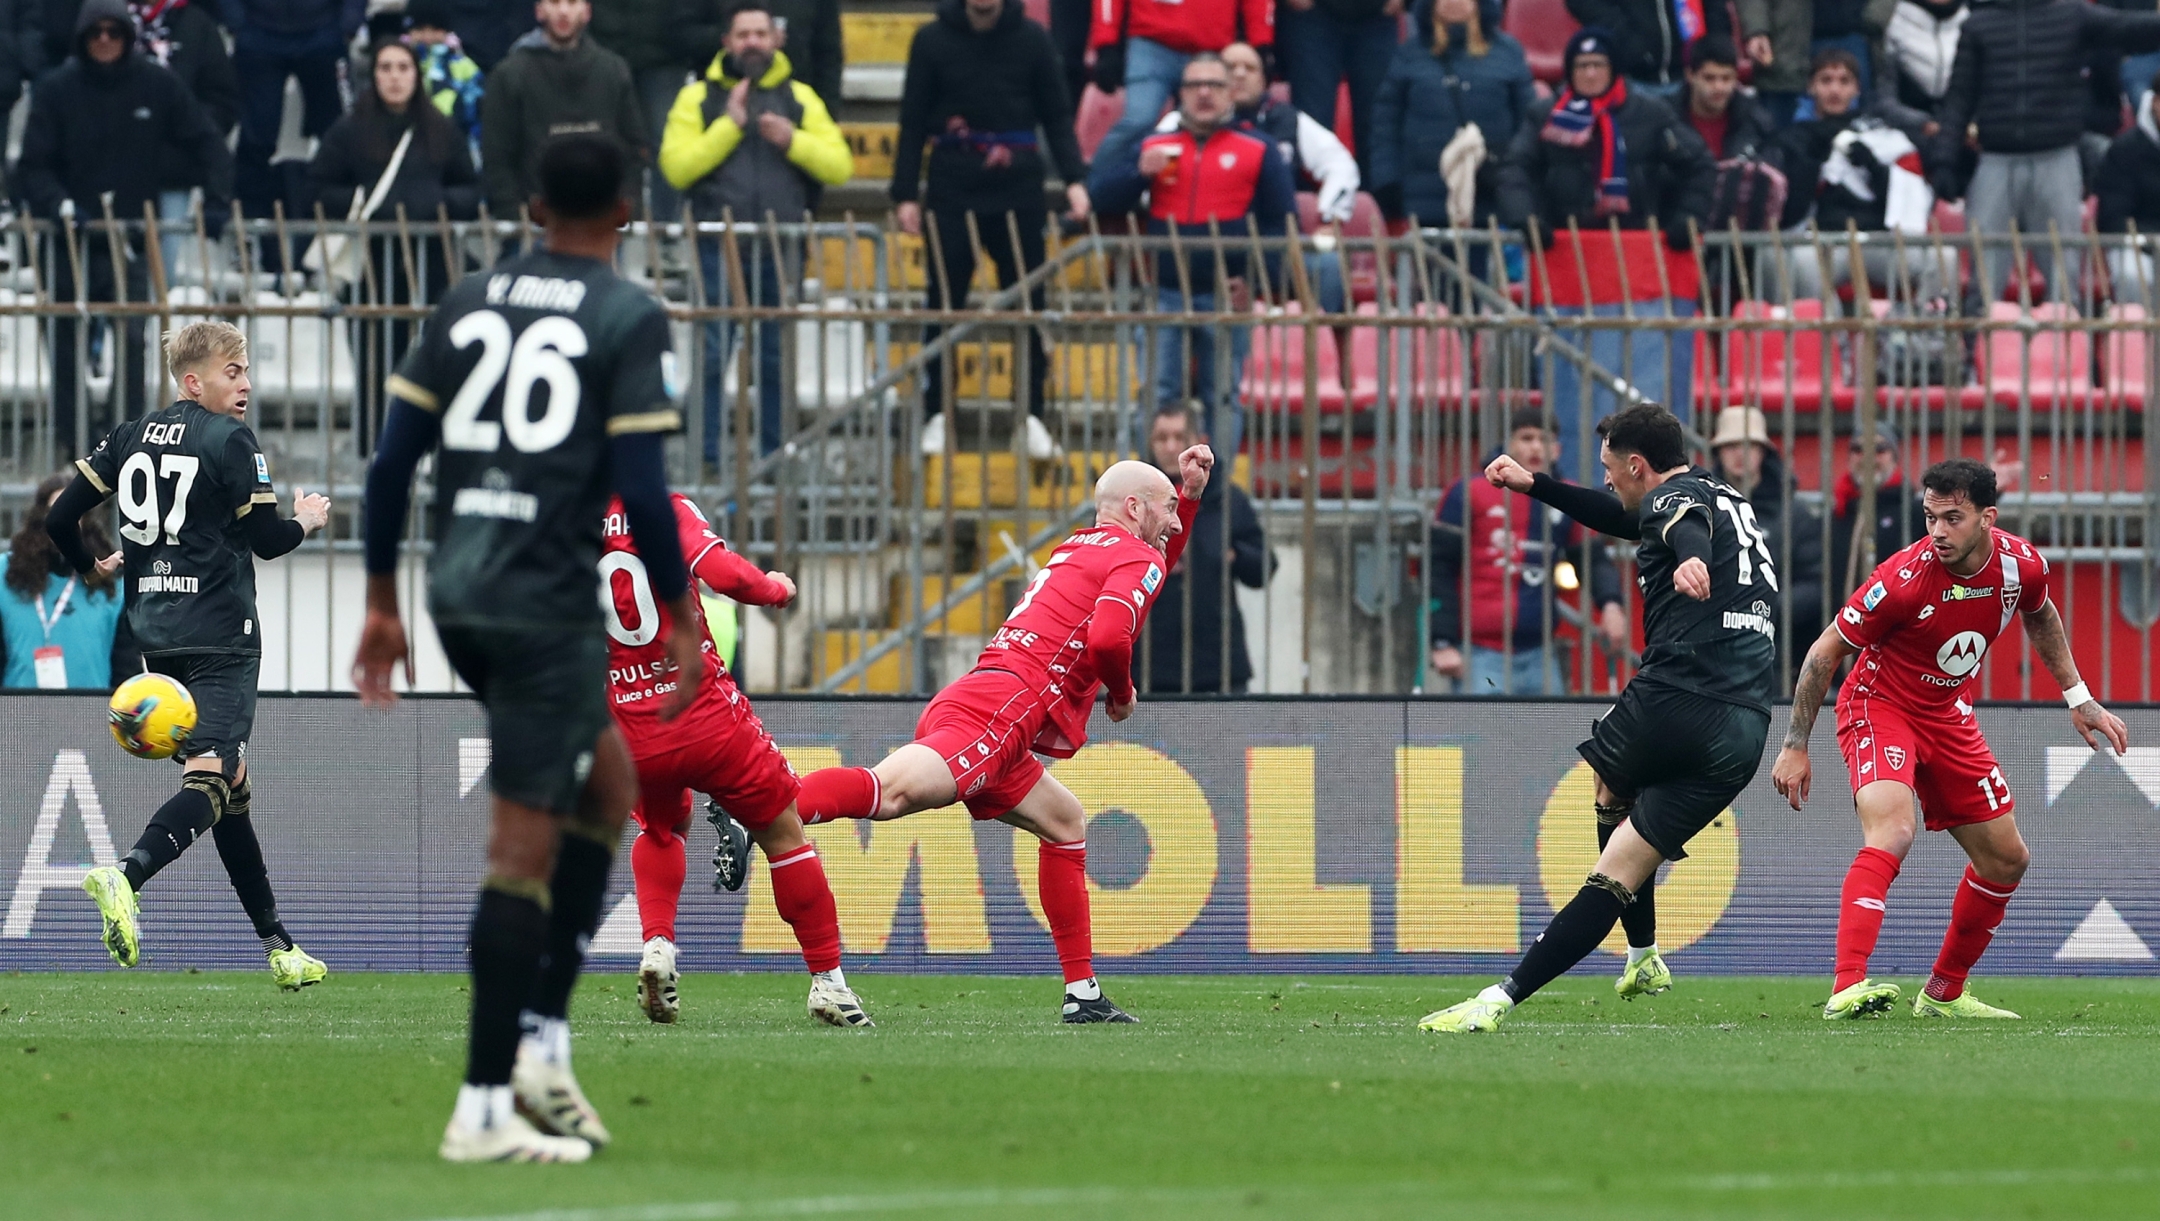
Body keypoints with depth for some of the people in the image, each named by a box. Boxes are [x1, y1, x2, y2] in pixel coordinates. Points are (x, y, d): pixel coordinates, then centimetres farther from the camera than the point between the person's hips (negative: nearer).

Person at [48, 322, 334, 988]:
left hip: (156, 631, 7)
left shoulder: (131, 436, 10)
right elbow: (267, 539, -9)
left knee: (230, 784, 14)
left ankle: (278, 944, 17)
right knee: (212, 781, -16)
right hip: (220, 635, -7)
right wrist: (306, 521, 13)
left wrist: (90, 567, 28)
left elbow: (60, 516, 9)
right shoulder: (231, 440, -8)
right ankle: (125, 875, -42)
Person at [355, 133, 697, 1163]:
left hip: (457, 596, 6)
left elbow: (392, 461, 9)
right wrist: (680, 623, -1)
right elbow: (641, 491, -11)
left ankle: (542, 1048, 16)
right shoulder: (628, 318, -5)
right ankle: (484, 1107, -3)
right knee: (524, 848, -3)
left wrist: (382, 604, 16)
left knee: (610, 779, 23)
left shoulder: (465, 304, 10)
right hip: (550, 603, -6)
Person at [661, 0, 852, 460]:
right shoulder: (699, 97, 5)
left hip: (780, 249, 2)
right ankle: (707, 456, 0)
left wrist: (792, 141, -11)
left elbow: (839, 166, 4)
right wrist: (729, 125, -12)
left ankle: (772, 453, 14)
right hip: (719, 247, -2)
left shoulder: (799, 98, 11)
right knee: (712, 355, -5)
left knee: (776, 359, 6)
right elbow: (676, 168, -7)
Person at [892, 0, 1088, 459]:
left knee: (1030, 304, 1)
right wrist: (905, 194, -1)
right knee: (945, 305, 1)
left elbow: (1057, 115, 6)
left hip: (1018, 191, 1)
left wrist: (1074, 179, -6)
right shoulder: (933, 40, 1)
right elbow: (913, 122, 3)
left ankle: (1032, 416, 7)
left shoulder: (1031, 39, 2)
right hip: (953, 191, -1)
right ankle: (937, 416, 7)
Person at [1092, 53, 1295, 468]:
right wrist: (1139, 171, -12)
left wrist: (1257, 278, -8)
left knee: (1223, 398, 3)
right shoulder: (1153, 147, 12)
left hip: (1226, 295, -2)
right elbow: (1102, 198, 7)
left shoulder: (1257, 152, 6)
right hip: (1165, 294, 2)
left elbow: (1282, 223, 4)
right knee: (1160, 395, -1)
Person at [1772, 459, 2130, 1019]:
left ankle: (1944, 993, 27)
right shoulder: (1906, 577, -28)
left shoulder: (2021, 564, -13)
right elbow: (1826, 651, -16)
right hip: (1878, 706, -7)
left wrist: (2079, 699, 15)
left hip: (1948, 715, 7)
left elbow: (2039, 615, 14)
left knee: (2007, 860, 11)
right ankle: (1847, 988, -42)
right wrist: (1795, 746, -15)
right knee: (1891, 835, -32)